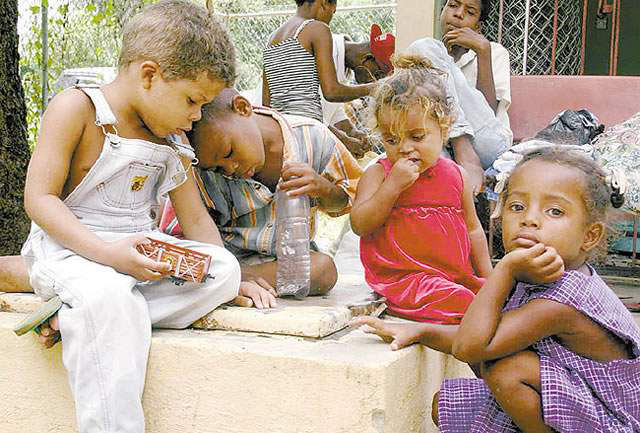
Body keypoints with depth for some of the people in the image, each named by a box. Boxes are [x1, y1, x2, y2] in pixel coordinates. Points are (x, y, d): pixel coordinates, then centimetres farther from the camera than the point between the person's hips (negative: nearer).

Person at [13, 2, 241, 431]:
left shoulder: (173, 143, 11)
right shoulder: (77, 107, -9)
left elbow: (196, 218, 18)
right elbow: (40, 198, -16)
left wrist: (224, 273, 2)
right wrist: (108, 253, -28)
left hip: (142, 251, 7)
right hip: (70, 248, -7)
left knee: (224, 269, -17)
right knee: (108, 296, -38)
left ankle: (74, 319, -24)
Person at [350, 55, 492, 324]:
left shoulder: (456, 176, 10)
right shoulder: (378, 175, -1)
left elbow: (472, 229, 20)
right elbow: (360, 225, -13)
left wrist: (488, 278, 13)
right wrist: (393, 185, -20)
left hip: (459, 276, 5)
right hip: (403, 279, -5)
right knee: (460, 301, -29)